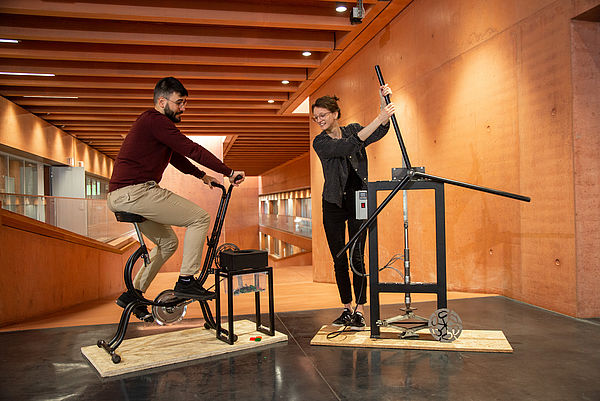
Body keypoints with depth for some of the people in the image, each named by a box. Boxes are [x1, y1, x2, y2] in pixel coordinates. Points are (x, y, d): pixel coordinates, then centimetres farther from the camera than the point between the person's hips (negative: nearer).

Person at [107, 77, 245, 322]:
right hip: (136, 192, -11)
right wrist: (229, 172, -15)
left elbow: (176, 156, 31)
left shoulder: (152, 122, 22)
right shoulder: (155, 121, -11)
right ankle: (186, 281, -5)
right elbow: (191, 149, -17)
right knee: (200, 218, -8)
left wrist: (201, 175, 29)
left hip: (119, 197, 11)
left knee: (168, 242, 21)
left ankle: (133, 295, 24)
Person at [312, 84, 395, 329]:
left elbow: (380, 132, -12)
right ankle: (346, 309, 17)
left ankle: (359, 311, 1)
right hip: (334, 204, 1)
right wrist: (378, 119, -26)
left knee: (357, 258, -6)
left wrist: (383, 101, -24)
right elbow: (348, 146, -20)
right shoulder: (320, 142, -2)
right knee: (339, 260, 4)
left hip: (358, 201, 0)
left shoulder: (353, 129, 6)